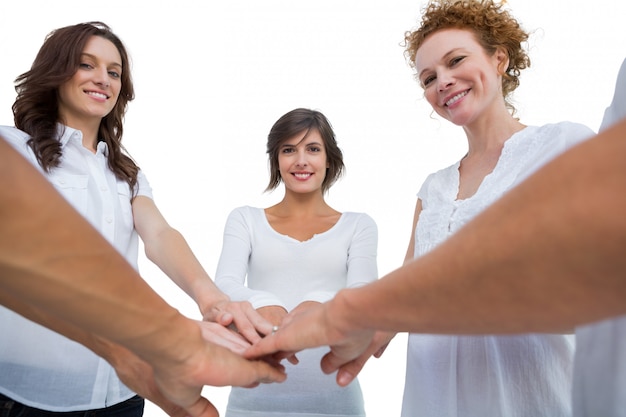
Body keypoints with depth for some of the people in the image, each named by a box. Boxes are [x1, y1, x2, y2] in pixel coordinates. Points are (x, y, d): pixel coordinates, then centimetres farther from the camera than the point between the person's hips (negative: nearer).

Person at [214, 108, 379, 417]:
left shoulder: (358, 225, 5)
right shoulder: (245, 220, 5)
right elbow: (224, 286, -8)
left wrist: (319, 304, -30)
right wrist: (263, 304, -30)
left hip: (331, 390, 0)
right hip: (256, 389, 0)